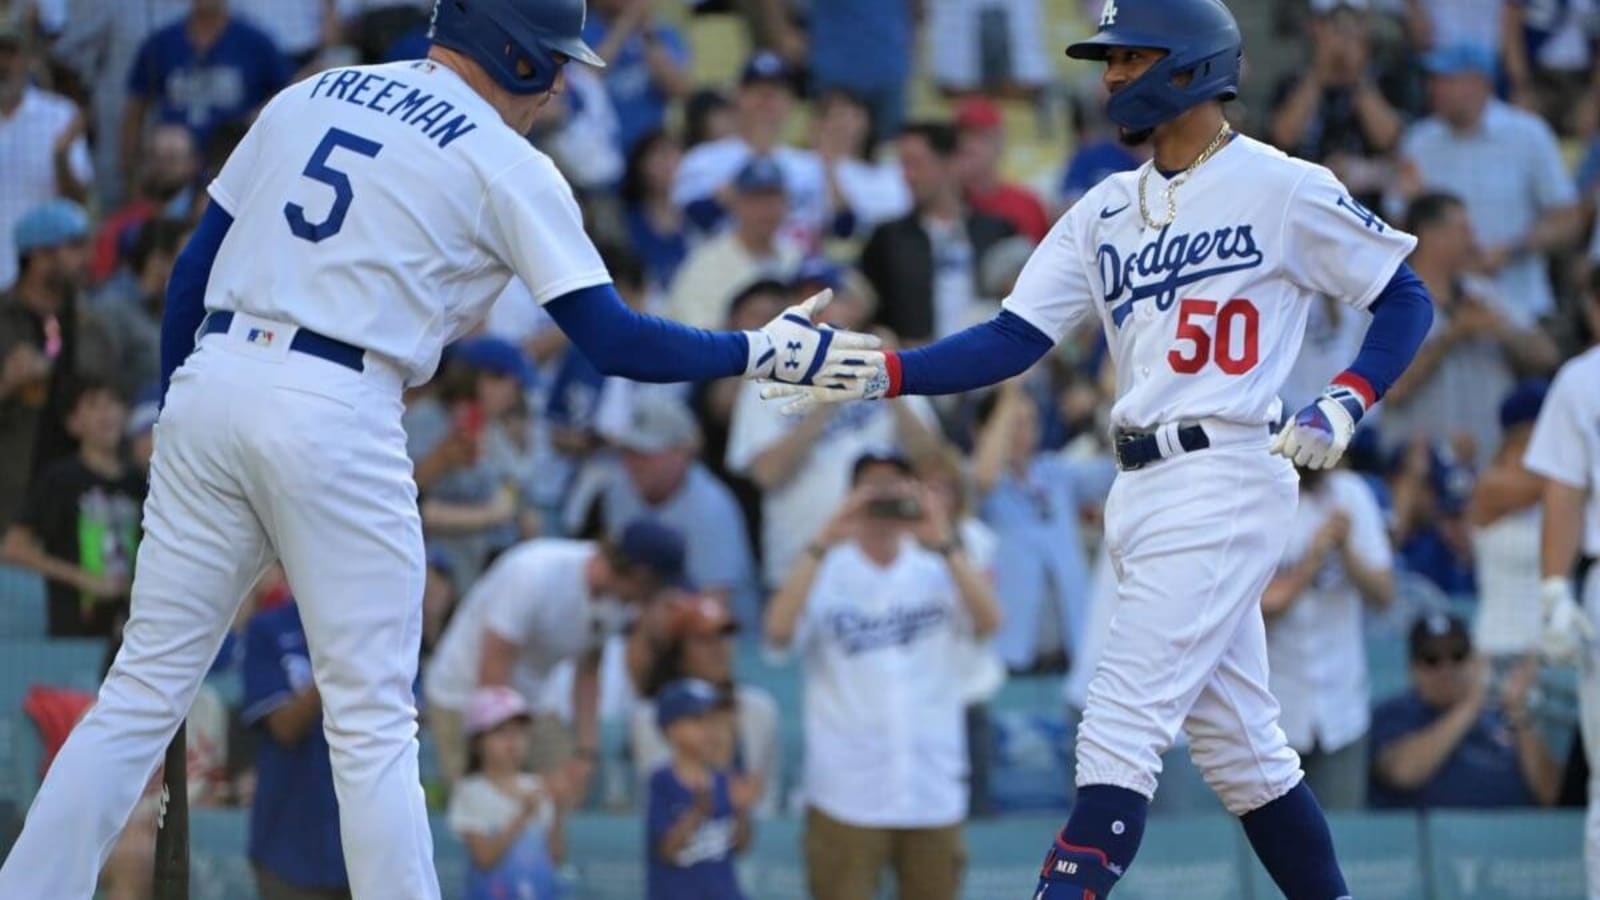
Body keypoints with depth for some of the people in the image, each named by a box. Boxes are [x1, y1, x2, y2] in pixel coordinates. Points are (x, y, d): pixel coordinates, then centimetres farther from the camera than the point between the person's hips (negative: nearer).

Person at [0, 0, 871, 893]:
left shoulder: (309, 97, 18)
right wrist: (763, 351, 6)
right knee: (374, 727, 2)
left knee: (147, 687, 9)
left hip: (208, 384, 5)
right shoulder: (508, 166, 1)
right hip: (334, 416, -5)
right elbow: (611, 339, -3)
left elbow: (194, 266, 17)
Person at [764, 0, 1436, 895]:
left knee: (1120, 732, -14)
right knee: (1239, 744, 12)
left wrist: (1346, 404, -13)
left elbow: (1407, 298, 2)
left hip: (1226, 479, -7)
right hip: (1141, 489, 7)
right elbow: (1012, 342, 6)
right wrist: (881, 374, -7)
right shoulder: (1106, 211, 12)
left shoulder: (1286, 190, -5)